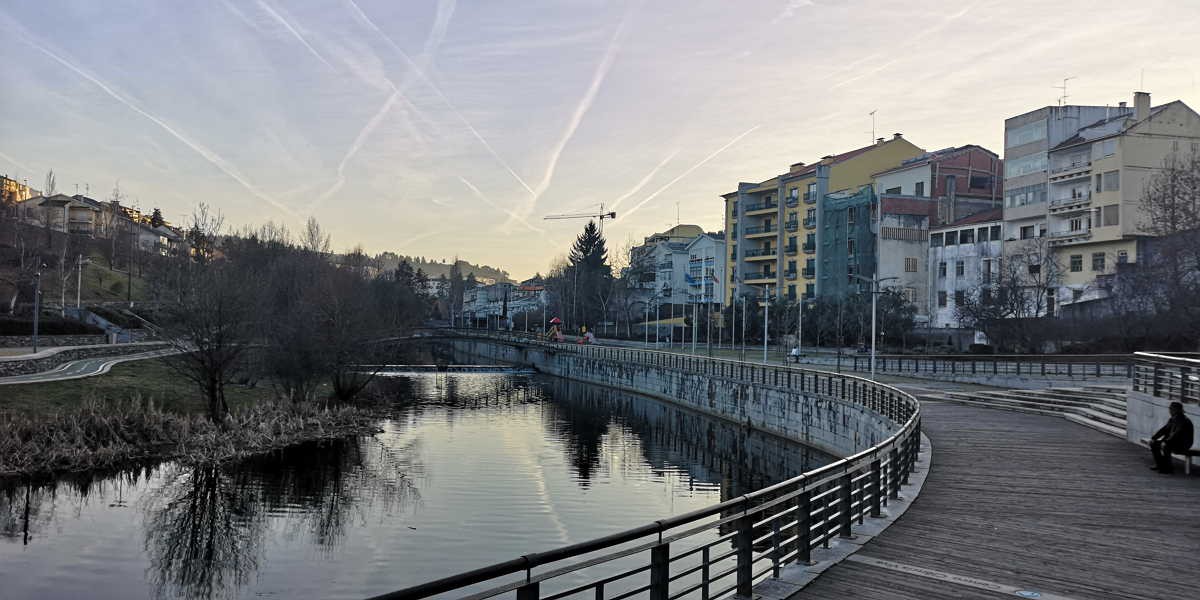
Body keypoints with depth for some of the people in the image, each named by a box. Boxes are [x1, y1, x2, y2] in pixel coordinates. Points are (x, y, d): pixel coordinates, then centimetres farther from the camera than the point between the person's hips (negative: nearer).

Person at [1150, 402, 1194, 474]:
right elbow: (1164, 430, 11)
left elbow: (1177, 434, -30)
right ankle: (1159, 465, 5)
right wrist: (1153, 438, 0)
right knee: (1154, 444, -1)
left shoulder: (1184, 421, -19)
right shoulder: (1172, 419, 9)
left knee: (1165, 446, -33)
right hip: (1173, 441, 9)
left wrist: (1166, 442, -36)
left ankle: (1168, 468, -21)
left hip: (1183, 444, -9)